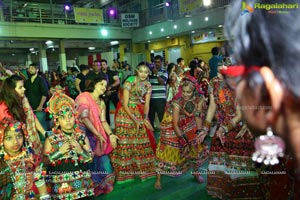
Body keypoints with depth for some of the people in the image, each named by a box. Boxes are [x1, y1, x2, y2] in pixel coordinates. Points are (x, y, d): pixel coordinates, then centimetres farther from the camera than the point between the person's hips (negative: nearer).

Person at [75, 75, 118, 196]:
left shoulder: (101, 102, 11)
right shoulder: (84, 97, -12)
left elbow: (103, 121, 3)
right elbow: (84, 118, -20)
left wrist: (110, 134, -12)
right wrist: (98, 134, -22)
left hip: (94, 134, 7)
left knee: (102, 158, 5)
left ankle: (100, 185, 22)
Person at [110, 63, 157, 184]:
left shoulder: (148, 85, 1)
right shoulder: (129, 83, -17)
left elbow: (146, 104, 0)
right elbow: (125, 105, -18)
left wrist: (145, 118, -17)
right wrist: (135, 121, -18)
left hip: (140, 113, 5)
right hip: (126, 113, -5)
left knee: (143, 141, 7)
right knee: (126, 141, -2)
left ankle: (143, 168, 23)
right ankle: (125, 172, 9)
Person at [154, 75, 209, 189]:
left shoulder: (199, 99, -18)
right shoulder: (177, 102, -31)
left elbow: (198, 117, -11)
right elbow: (175, 124, -26)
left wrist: (199, 132, -21)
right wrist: (182, 139, -25)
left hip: (188, 126, 5)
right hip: (172, 127, -5)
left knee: (198, 147, 6)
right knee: (168, 150, -5)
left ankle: (196, 172, 31)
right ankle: (158, 179, 8)